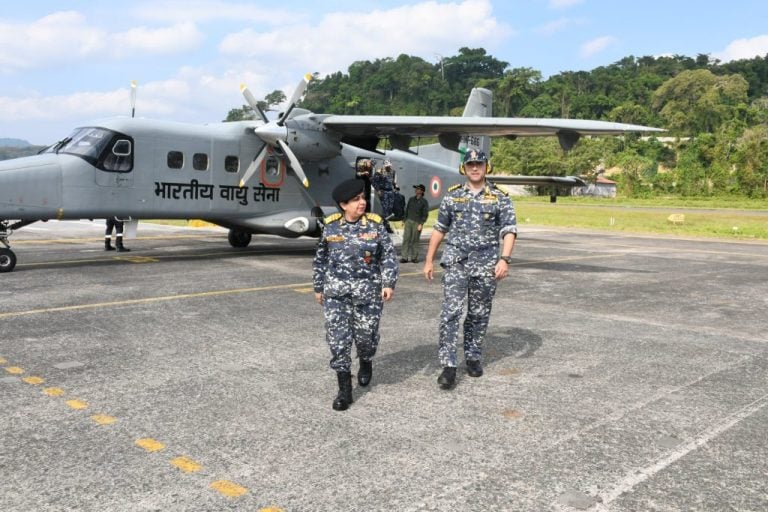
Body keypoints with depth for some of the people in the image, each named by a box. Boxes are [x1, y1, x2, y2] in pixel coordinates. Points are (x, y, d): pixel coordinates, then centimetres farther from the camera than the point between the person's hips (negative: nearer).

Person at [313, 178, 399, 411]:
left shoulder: (375, 225, -2)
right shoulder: (330, 226, 2)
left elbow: (389, 256, -1)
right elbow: (320, 259, 12)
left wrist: (389, 283, -11)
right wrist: (318, 287, 14)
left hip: (368, 290, 0)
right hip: (336, 291, 1)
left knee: (366, 334, 9)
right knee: (338, 338, -5)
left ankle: (366, 363, 44)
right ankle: (344, 389, 4)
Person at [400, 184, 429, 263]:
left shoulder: (424, 202, -1)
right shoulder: (411, 199, 13)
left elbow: (425, 214, -4)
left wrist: (421, 224, -12)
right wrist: (405, 220, 11)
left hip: (417, 223, -4)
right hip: (409, 221, 4)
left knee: (415, 240, 0)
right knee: (406, 239, -4)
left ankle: (414, 257, 10)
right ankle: (404, 257, -5)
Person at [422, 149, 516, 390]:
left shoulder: (499, 197, 2)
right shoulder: (452, 195, 6)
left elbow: (509, 231, -3)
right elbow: (439, 229, 12)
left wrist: (504, 259, -17)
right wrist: (429, 260, 9)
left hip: (486, 264, 0)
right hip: (455, 261, 0)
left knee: (479, 315, 10)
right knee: (450, 312, -10)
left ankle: (473, 358, 26)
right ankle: (448, 366, -8)